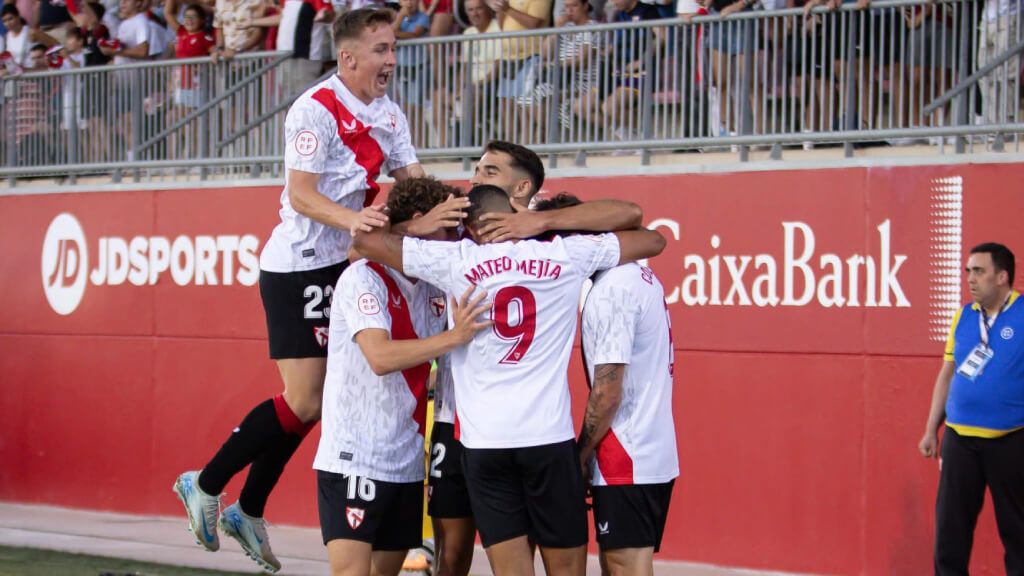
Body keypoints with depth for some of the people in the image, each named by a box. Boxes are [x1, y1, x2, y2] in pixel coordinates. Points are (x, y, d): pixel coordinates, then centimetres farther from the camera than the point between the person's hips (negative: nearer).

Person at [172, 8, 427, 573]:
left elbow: (414, 182, 5)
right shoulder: (316, 109, -17)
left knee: (310, 401, 11)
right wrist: (351, 218, -39)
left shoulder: (387, 114, 7)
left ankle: (248, 511, 22)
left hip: (336, 266, 8)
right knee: (304, 402, -11)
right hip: (297, 266, -8)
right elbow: (301, 194, -23)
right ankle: (205, 485, 4)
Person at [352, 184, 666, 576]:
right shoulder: (566, 256, 3)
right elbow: (652, 240, 17)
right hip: (550, 437, 0)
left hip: (484, 441, 0)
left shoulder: (457, 261, 0)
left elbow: (365, 240, 4)